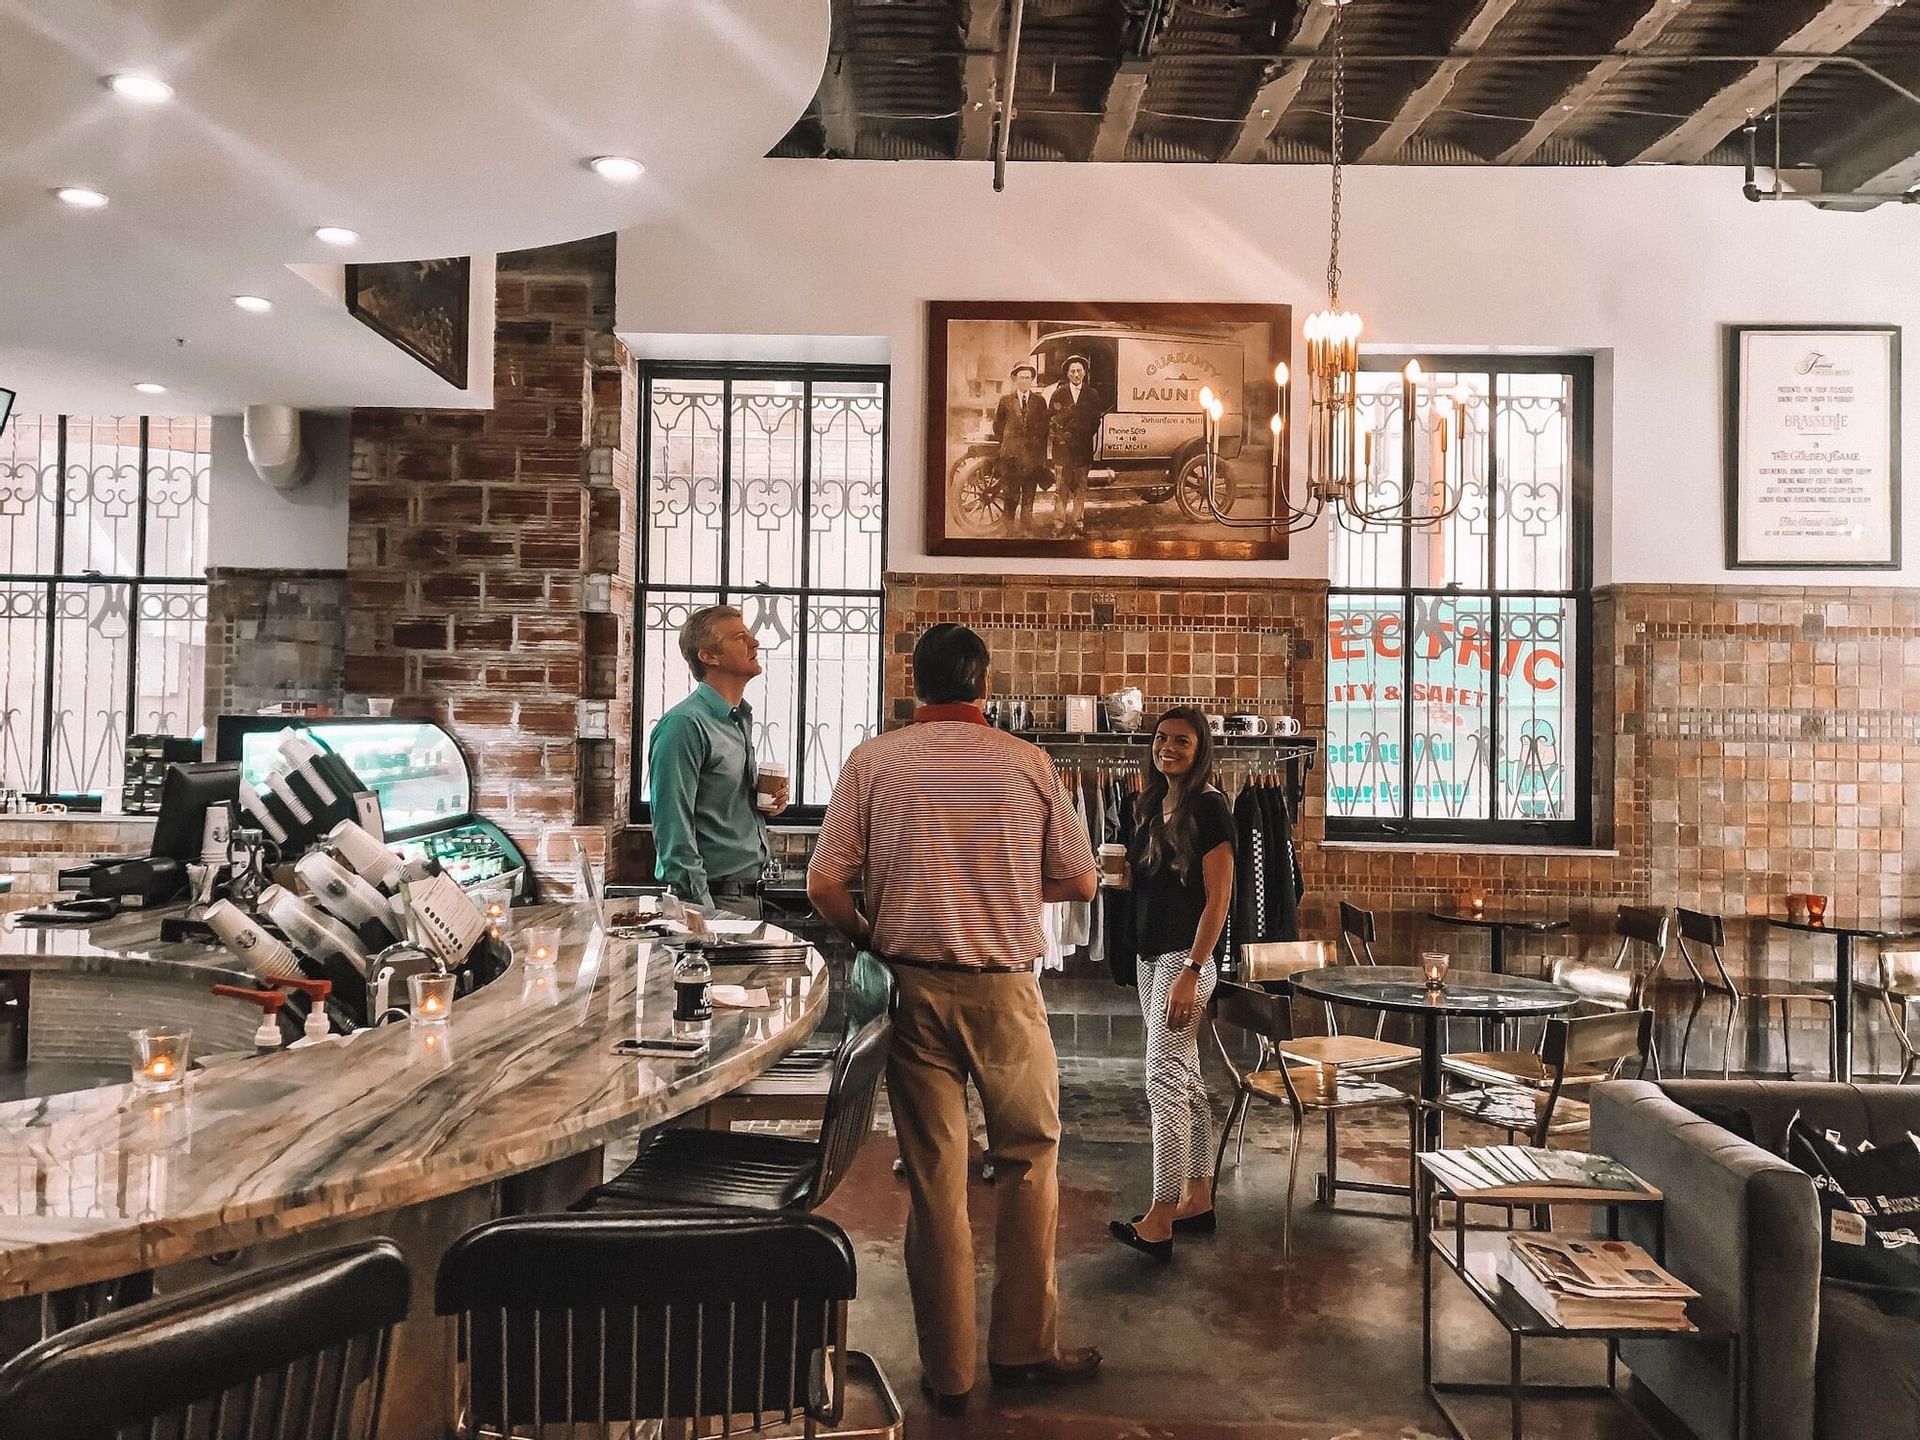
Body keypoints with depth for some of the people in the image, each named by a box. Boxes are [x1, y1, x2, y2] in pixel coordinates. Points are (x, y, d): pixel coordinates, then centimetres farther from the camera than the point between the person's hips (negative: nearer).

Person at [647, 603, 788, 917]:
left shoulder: (740, 719, 14)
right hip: (713, 898, -8)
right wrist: (701, 909, -22)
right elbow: (673, 830, -19)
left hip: (749, 897, 8)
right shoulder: (683, 725, -15)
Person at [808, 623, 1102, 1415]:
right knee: (1029, 1160, 17)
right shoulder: (1027, 762, -3)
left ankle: (947, 1372, 20)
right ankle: (1024, 1346, 24)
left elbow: (824, 884, -6)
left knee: (933, 1176, 9)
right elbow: (1079, 880, 4)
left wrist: (868, 938, 11)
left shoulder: (873, 761, -3)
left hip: (912, 985, 1)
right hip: (1005, 987, -1)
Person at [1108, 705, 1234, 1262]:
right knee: (1184, 1076, 13)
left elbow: (1218, 898, -16)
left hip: (1186, 955, -9)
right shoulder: (1153, 804, 13)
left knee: (1164, 1078, -11)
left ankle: (1159, 1221, -8)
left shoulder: (1208, 806, -12)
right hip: (1151, 953, 9)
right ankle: (1198, 1197, 23)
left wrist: (1192, 971, -20)